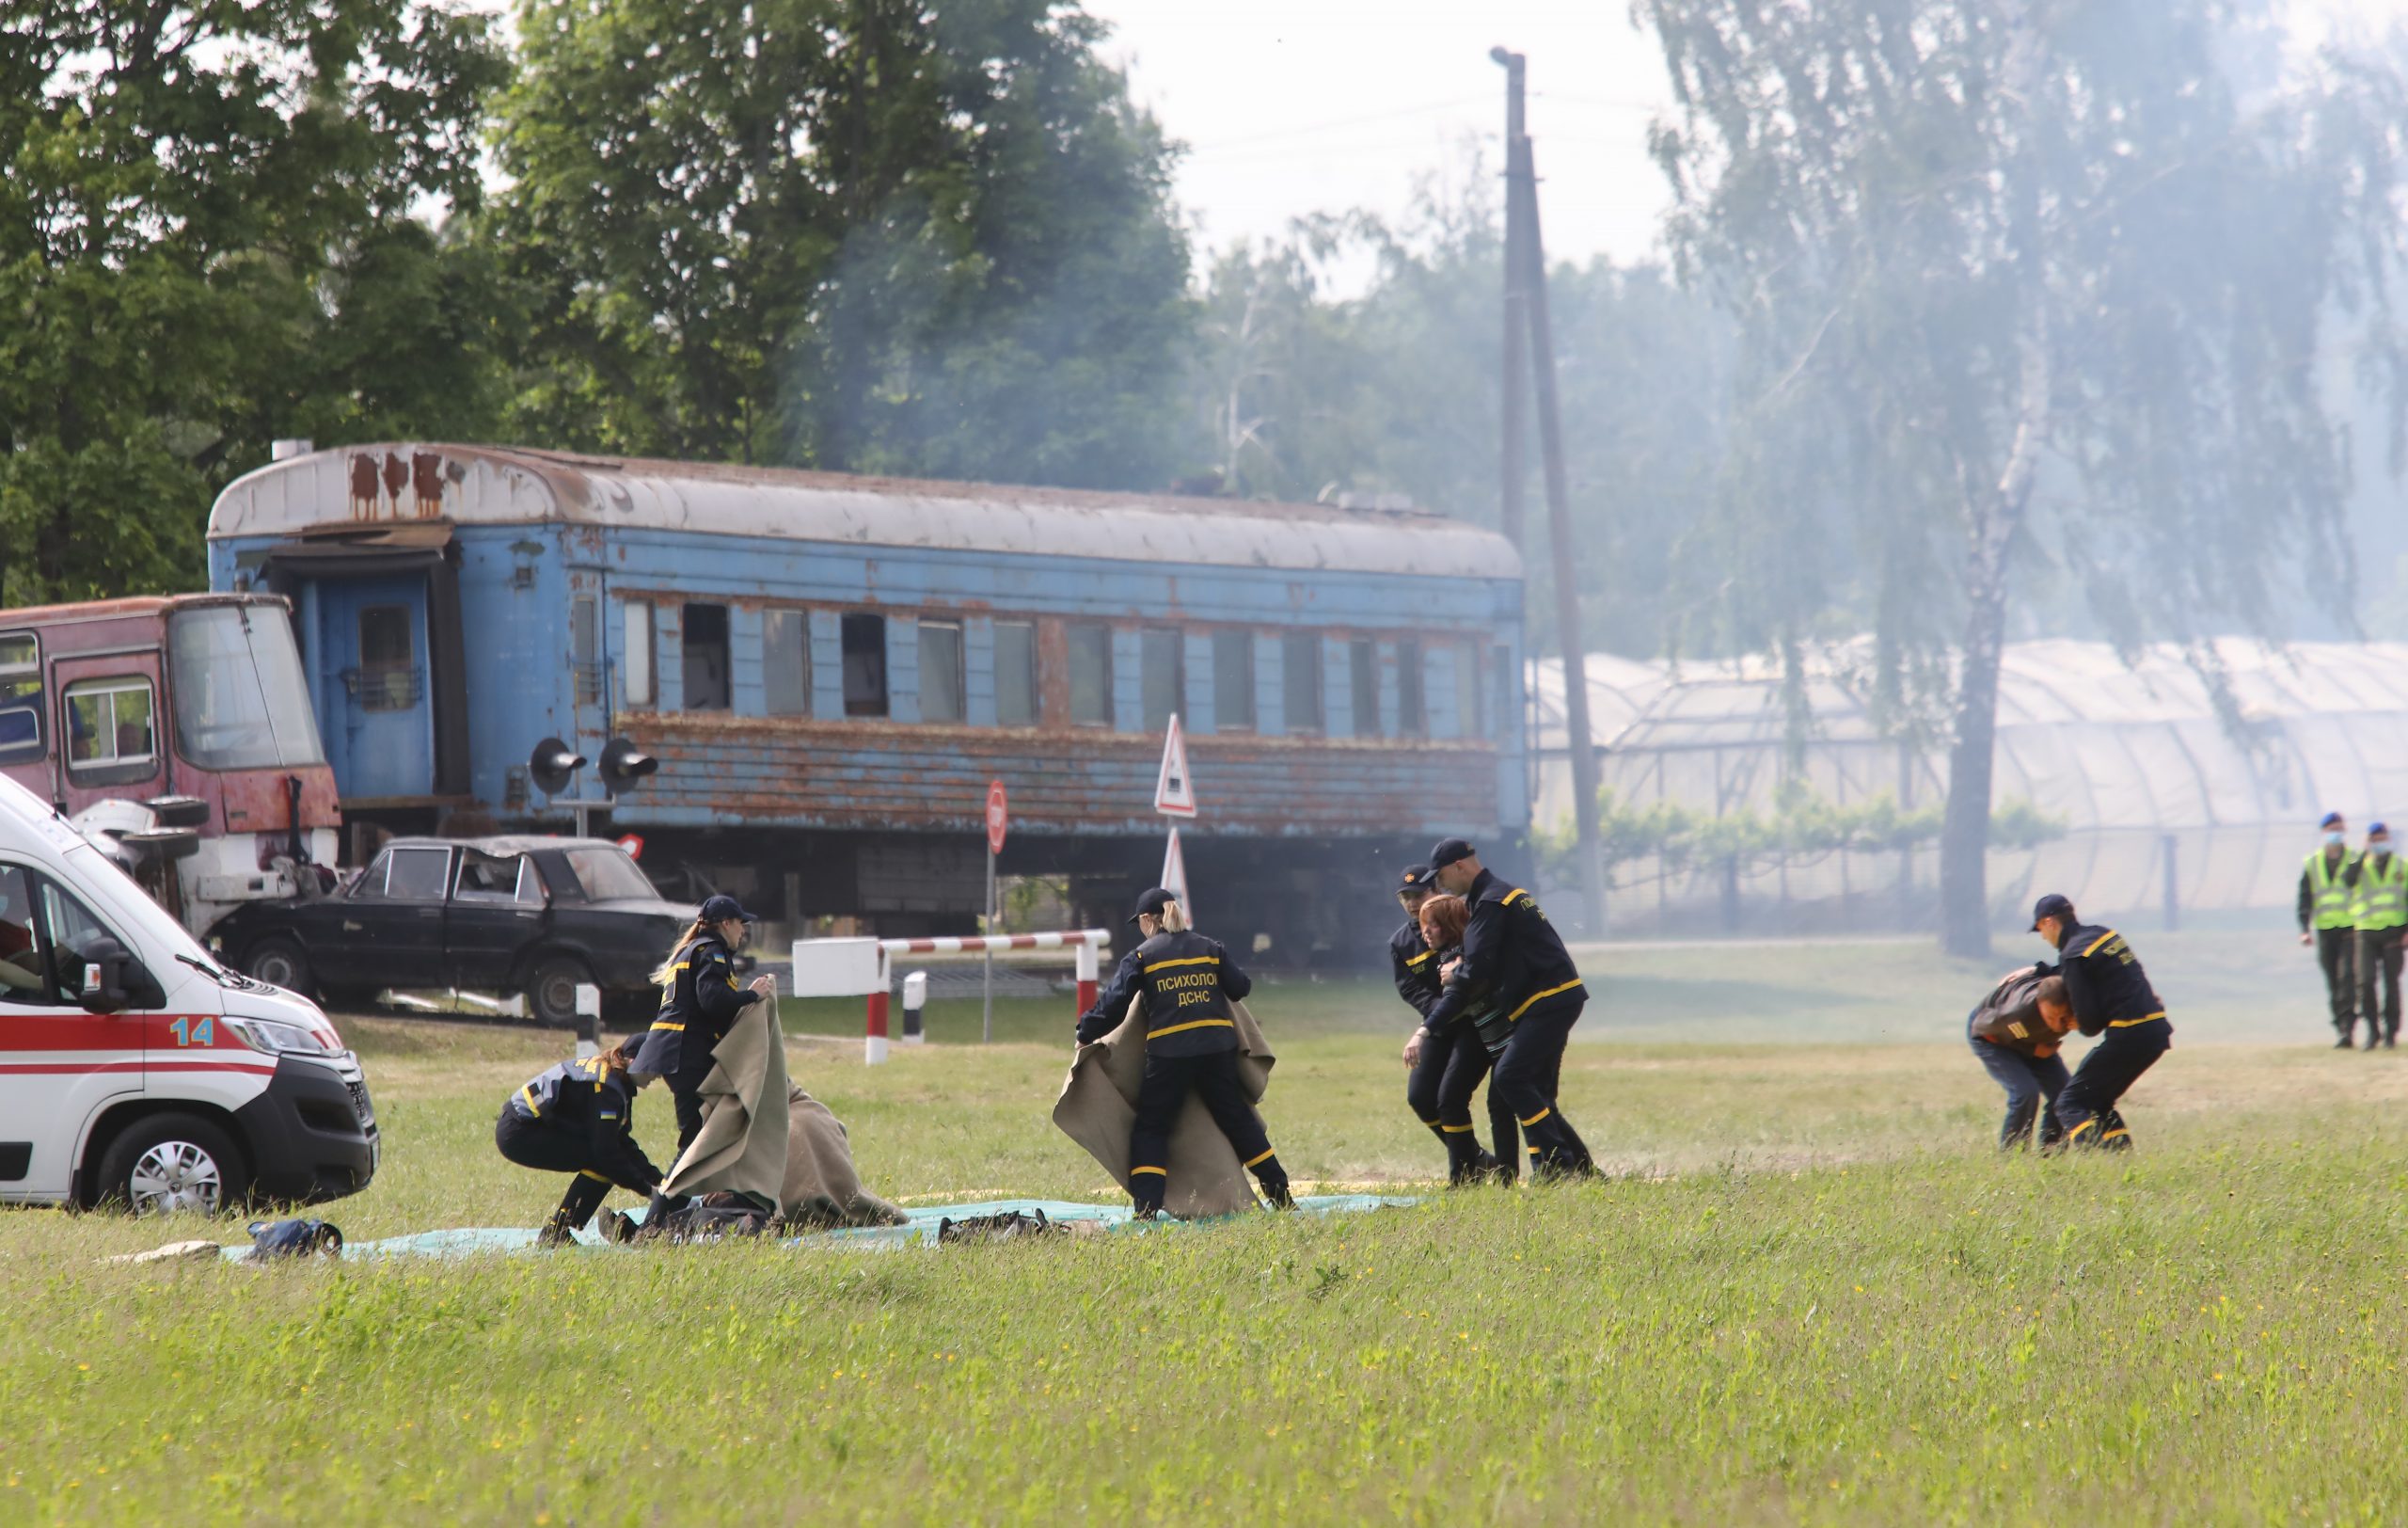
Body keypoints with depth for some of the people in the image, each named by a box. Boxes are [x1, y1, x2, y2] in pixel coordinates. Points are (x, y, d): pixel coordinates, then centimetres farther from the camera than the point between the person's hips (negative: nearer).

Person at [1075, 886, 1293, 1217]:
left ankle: (1147, 1208, -8)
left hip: (1169, 1055, -3)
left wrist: (1086, 1035, 10)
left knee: (1150, 1129, 5)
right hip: (1218, 1048, 4)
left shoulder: (1142, 957, 2)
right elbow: (1240, 987, 11)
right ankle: (1281, 1195, 17)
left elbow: (1114, 1003, -2)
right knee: (1238, 1121, 15)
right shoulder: (1209, 948, 11)